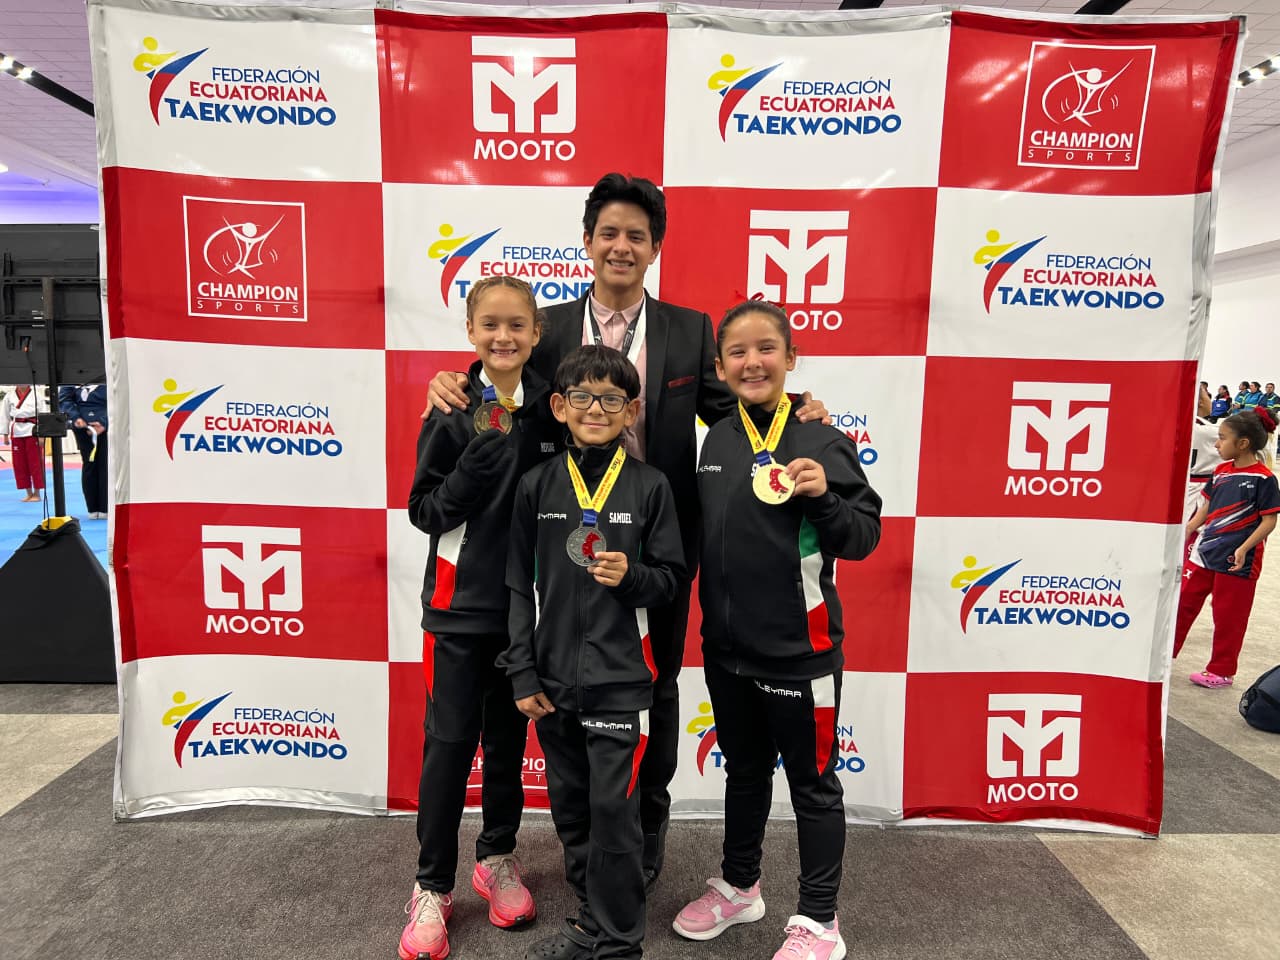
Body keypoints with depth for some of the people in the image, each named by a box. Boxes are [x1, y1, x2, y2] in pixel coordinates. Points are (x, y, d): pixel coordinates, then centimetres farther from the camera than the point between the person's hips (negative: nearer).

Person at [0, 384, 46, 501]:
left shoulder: (35, 394, -2)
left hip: (32, 431, -3)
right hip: (16, 432, 3)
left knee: (35, 462, -1)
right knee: (20, 464, 6)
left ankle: (37, 493, 8)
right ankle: (29, 493, 16)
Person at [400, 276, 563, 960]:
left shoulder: (550, 406, 2)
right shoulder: (453, 410, -6)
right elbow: (425, 509, -8)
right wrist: (479, 458, -22)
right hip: (463, 600, -3)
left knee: (509, 737, 15)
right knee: (450, 740, 4)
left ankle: (497, 857, 34)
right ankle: (433, 885, 20)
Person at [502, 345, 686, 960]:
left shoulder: (649, 485, -4)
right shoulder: (538, 485, 1)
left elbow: (671, 579, 2)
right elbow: (520, 585, 4)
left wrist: (632, 576, -20)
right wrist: (523, 675, 1)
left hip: (620, 680, -3)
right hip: (553, 679, 3)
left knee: (614, 809, 1)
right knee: (570, 809, 16)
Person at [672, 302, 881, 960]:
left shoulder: (821, 440, -11)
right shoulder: (714, 441, 3)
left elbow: (864, 537, -11)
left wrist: (823, 496, -26)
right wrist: (711, 623, 3)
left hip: (799, 649, -5)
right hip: (727, 645, 5)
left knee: (812, 783, 12)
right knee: (744, 771, 22)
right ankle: (738, 886, 43)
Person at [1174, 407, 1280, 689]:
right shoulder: (1221, 471, 6)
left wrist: (1243, 549, -20)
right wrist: (1185, 531, 6)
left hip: (1237, 560, -6)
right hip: (1205, 551, 6)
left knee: (1228, 617, 6)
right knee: (1183, 601, 12)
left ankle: (1221, 671, 21)